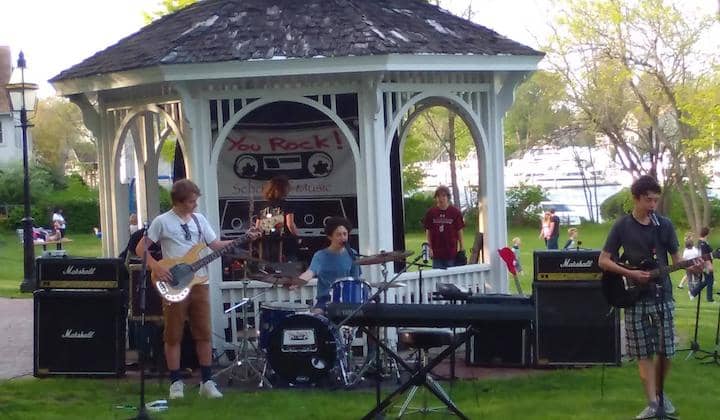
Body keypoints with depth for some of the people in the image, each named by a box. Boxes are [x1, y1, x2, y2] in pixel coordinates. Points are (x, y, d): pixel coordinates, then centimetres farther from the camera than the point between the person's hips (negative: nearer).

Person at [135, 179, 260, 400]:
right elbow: (140, 248, -3)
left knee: (204, 334, 5)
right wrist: (156, 267, -15)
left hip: (199, 284, 4)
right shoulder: (162, 221, -5)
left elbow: (216, 245, 10)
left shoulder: (199, 219, 9)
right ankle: (176, 383, 9)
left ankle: (207, 382, 11)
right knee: (173, 336, 1)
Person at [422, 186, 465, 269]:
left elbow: (459, 231, 2)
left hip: (451, 253, -1)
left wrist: (461, 249, 1)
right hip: (436, 252, 1)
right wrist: (430, 248, 2)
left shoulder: (455, 212, -4)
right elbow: (428, 231, 6)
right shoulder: (431, 212, 0)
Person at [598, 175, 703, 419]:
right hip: (635, 298, -2)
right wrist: (630, 274, -13)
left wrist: (691, 268, -15)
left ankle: (660, 394, 24)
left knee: (666, 350, 2)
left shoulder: (664, 225, 5)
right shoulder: (622, 226, -1)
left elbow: (676, 258, 7)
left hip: (662, 296, 2)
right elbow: (603, 261, 0)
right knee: (644, 353, -3)